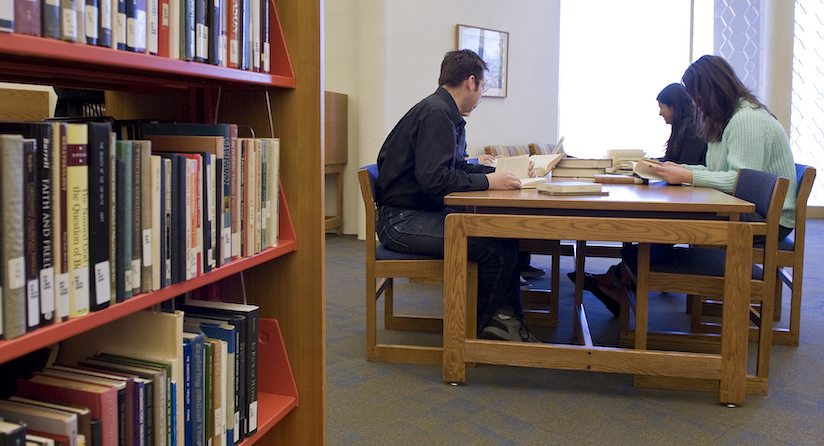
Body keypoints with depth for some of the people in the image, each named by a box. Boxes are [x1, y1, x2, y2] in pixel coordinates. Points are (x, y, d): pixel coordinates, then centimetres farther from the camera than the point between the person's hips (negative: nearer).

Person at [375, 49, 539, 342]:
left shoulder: (447, 115, 16)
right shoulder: (436, 114, -17)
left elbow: (457, 168, 23)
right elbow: (432, 179, -27)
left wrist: (501, 173, 13)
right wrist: (488, 181, -18)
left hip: (425, 213, 11)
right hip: (402, 220, -11)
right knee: (500, 249, -19)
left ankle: (506, 318, 5)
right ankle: (476, 330, 2)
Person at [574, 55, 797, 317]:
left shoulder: (747, 119, -17)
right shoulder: (727, 118, 16)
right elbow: (721, 172, 15)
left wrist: (687, 177, -22)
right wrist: (681, 169, 3)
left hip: (768, 219, -9)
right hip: (747, 210, 10)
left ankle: (619, 281, -10)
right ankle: (620, 283, -11)